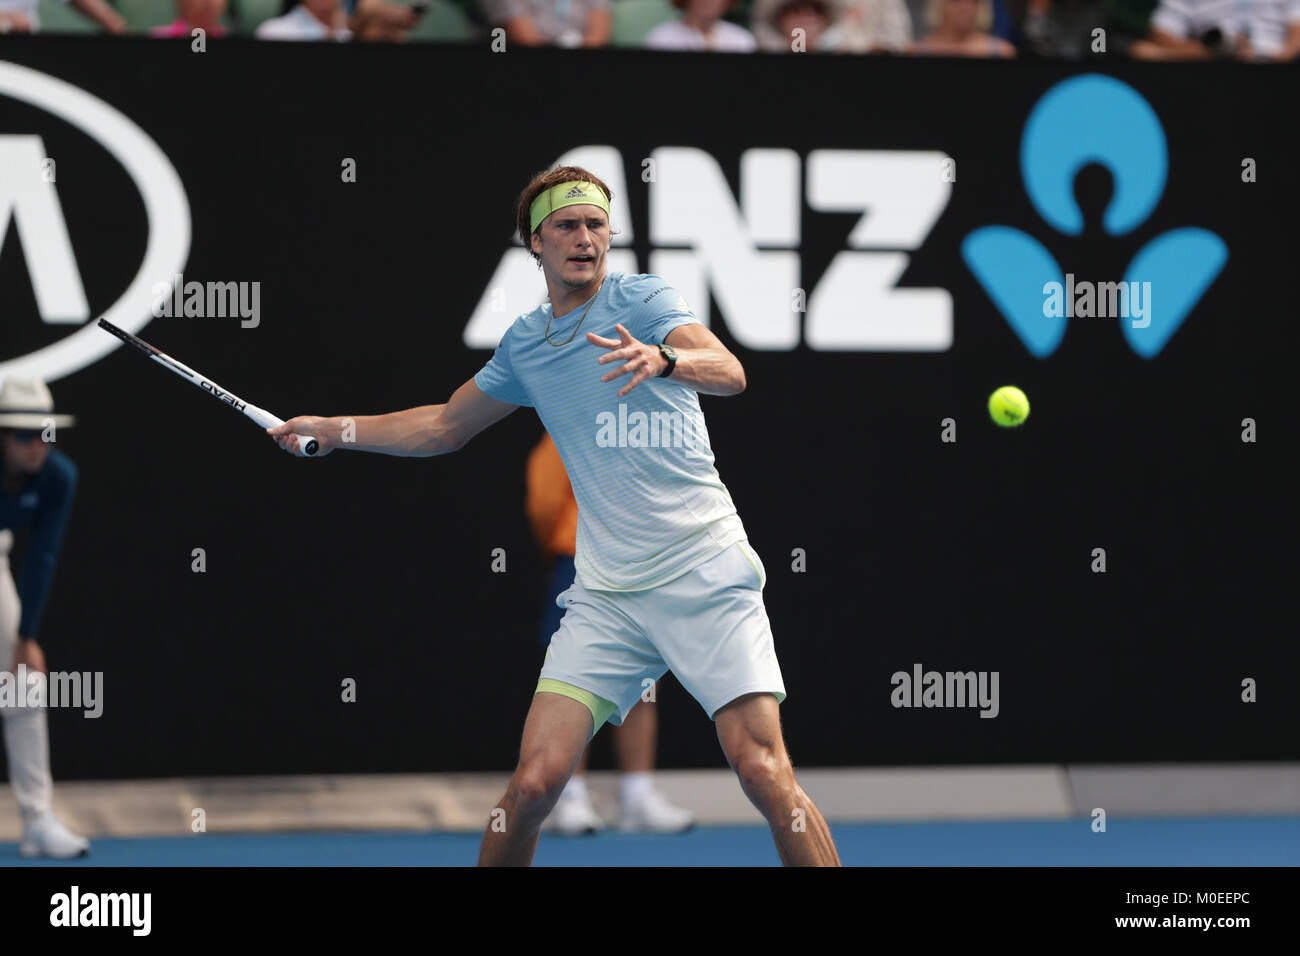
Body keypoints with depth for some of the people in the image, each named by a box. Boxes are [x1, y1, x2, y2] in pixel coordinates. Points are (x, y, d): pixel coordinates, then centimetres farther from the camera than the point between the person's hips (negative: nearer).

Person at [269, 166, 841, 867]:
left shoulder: (643, 301, -1)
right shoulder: (524, 344, 15)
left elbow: (729, 372, -19)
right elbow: (445, 427, 31)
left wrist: (663, 359, -39)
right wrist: (337, 431, 26)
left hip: (705, 572, -4)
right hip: (605, 593, 4)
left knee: (763, 771, -17)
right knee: (533, 782, -9)